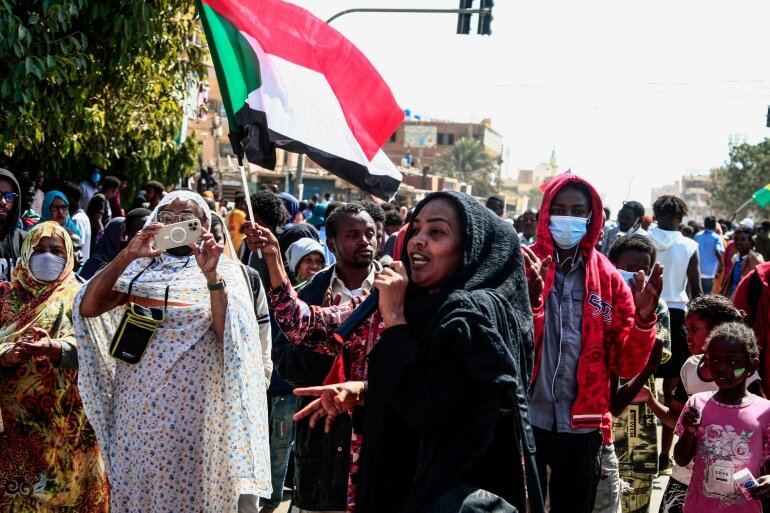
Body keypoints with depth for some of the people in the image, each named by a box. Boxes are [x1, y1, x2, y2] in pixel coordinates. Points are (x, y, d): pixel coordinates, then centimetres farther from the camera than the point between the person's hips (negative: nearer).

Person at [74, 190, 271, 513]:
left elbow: (229, 337, -15)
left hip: (192, 409, -2)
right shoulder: (139, 269, 6)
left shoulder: (222, 272, 0)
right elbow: (87, 307, -9)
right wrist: (127, 255, -18)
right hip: (135, 406, 3)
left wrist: (211, 275, -25)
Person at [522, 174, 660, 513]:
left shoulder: (607, 277, 3)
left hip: (583, 426, 3)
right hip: (526, 420, -2)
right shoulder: (523, 266, -4)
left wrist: (644, 319, -16)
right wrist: (530, 300, -28)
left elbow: (626, 365, 2)